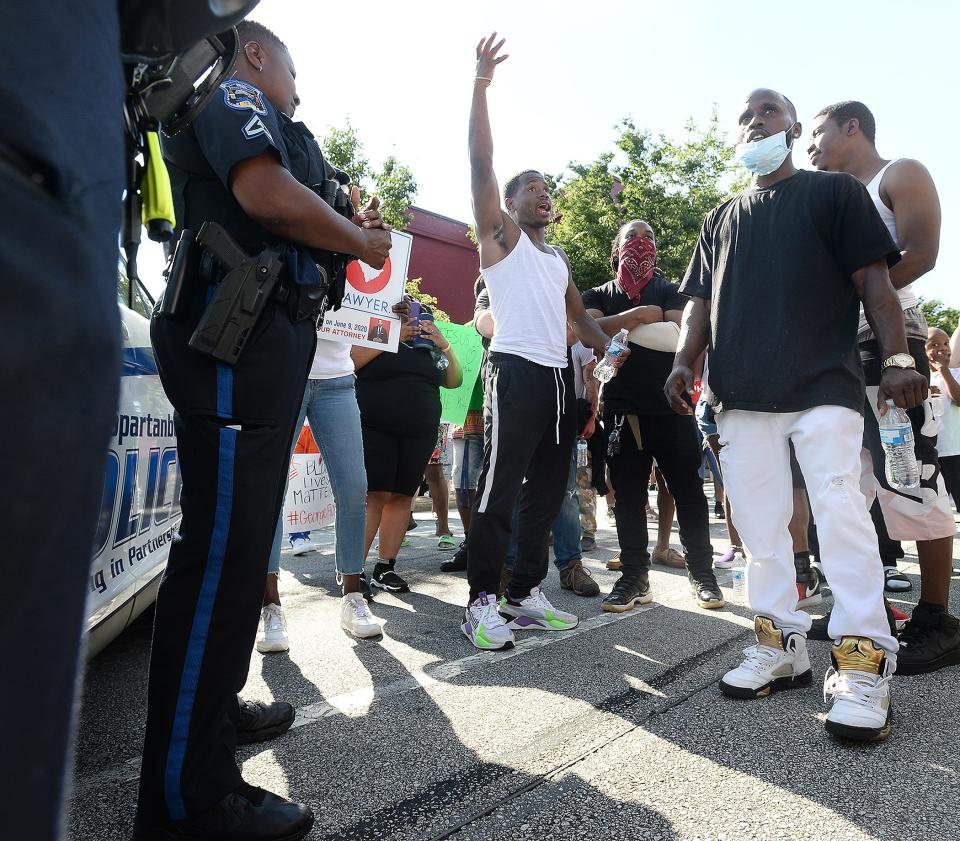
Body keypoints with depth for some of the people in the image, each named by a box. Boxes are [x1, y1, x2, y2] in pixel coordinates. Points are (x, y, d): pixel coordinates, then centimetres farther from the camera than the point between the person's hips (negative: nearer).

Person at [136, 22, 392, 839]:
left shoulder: (255, 124, 32)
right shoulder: (233, 95, 3)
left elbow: (279, 231, 27)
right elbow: (267, 192, -18)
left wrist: (347, 230, 15)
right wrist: (364, 244, -4)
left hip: (265, 342, 11)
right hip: (239, 338, -11)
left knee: (240, 541, 14)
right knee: (221, 549, -14)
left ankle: (214, 706, 28)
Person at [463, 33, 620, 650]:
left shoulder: (559, 259, 26)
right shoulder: (501, 235, 8)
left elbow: (579, 315, 27)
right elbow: (481, 166, -4)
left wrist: (611, 351, 10)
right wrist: (482, 84, -8)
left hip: (559, 377, 7)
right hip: (516, 372, -7)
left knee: (547, 493, 7)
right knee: (499, 490, -9)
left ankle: (525, 594, 17)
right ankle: (482, 602, -1)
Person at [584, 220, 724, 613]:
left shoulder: (669, 291, 13)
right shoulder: (599, 296, 14)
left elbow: (680, 335, -6)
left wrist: (618, 329, -11)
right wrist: (640, 314, -16)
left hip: (670, 406, 0)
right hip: (621, 407, 1)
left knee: (689, 491, 0)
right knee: (628, 495, 4)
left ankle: (701, 573, 13)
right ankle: (634, 577, 13)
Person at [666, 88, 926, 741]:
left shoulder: (835, 191, 12)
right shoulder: (722, 218, 24)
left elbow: (873, 280, 3)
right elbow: (702, 300, 18)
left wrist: (898, 356, -9)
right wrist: (685, 360, 1)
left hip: (823, 385, -4)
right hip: (743, 394, 4)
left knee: (840, 511, -11)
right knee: (760, 524, 2)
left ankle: (864, 662, -2)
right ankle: (782, 645, 12)